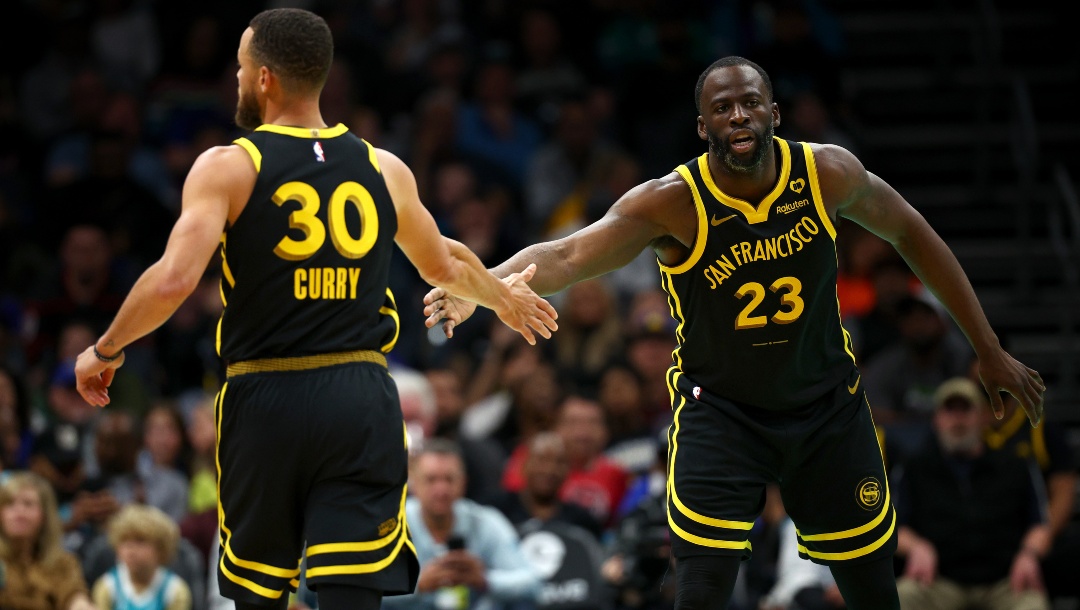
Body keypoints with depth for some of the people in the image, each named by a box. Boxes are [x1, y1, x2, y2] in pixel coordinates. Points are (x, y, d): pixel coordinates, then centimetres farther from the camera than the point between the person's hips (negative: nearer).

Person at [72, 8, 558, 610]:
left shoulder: (227, 168, -5)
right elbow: (444, 266, 25)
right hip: (363, 400, 2)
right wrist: (504, 297, 46)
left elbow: (174, 280, -18)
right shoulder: (385, 170, 8)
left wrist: (105, 350, -2)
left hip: (266, 402, -2)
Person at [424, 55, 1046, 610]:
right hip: (720, 408, -3)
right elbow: (567, 255, -34)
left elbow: (911, 233, 3)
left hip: (827, 405, 3)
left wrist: (990, 351, 8)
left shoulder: (829, 173, -13)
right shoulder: (672, 202, -21)